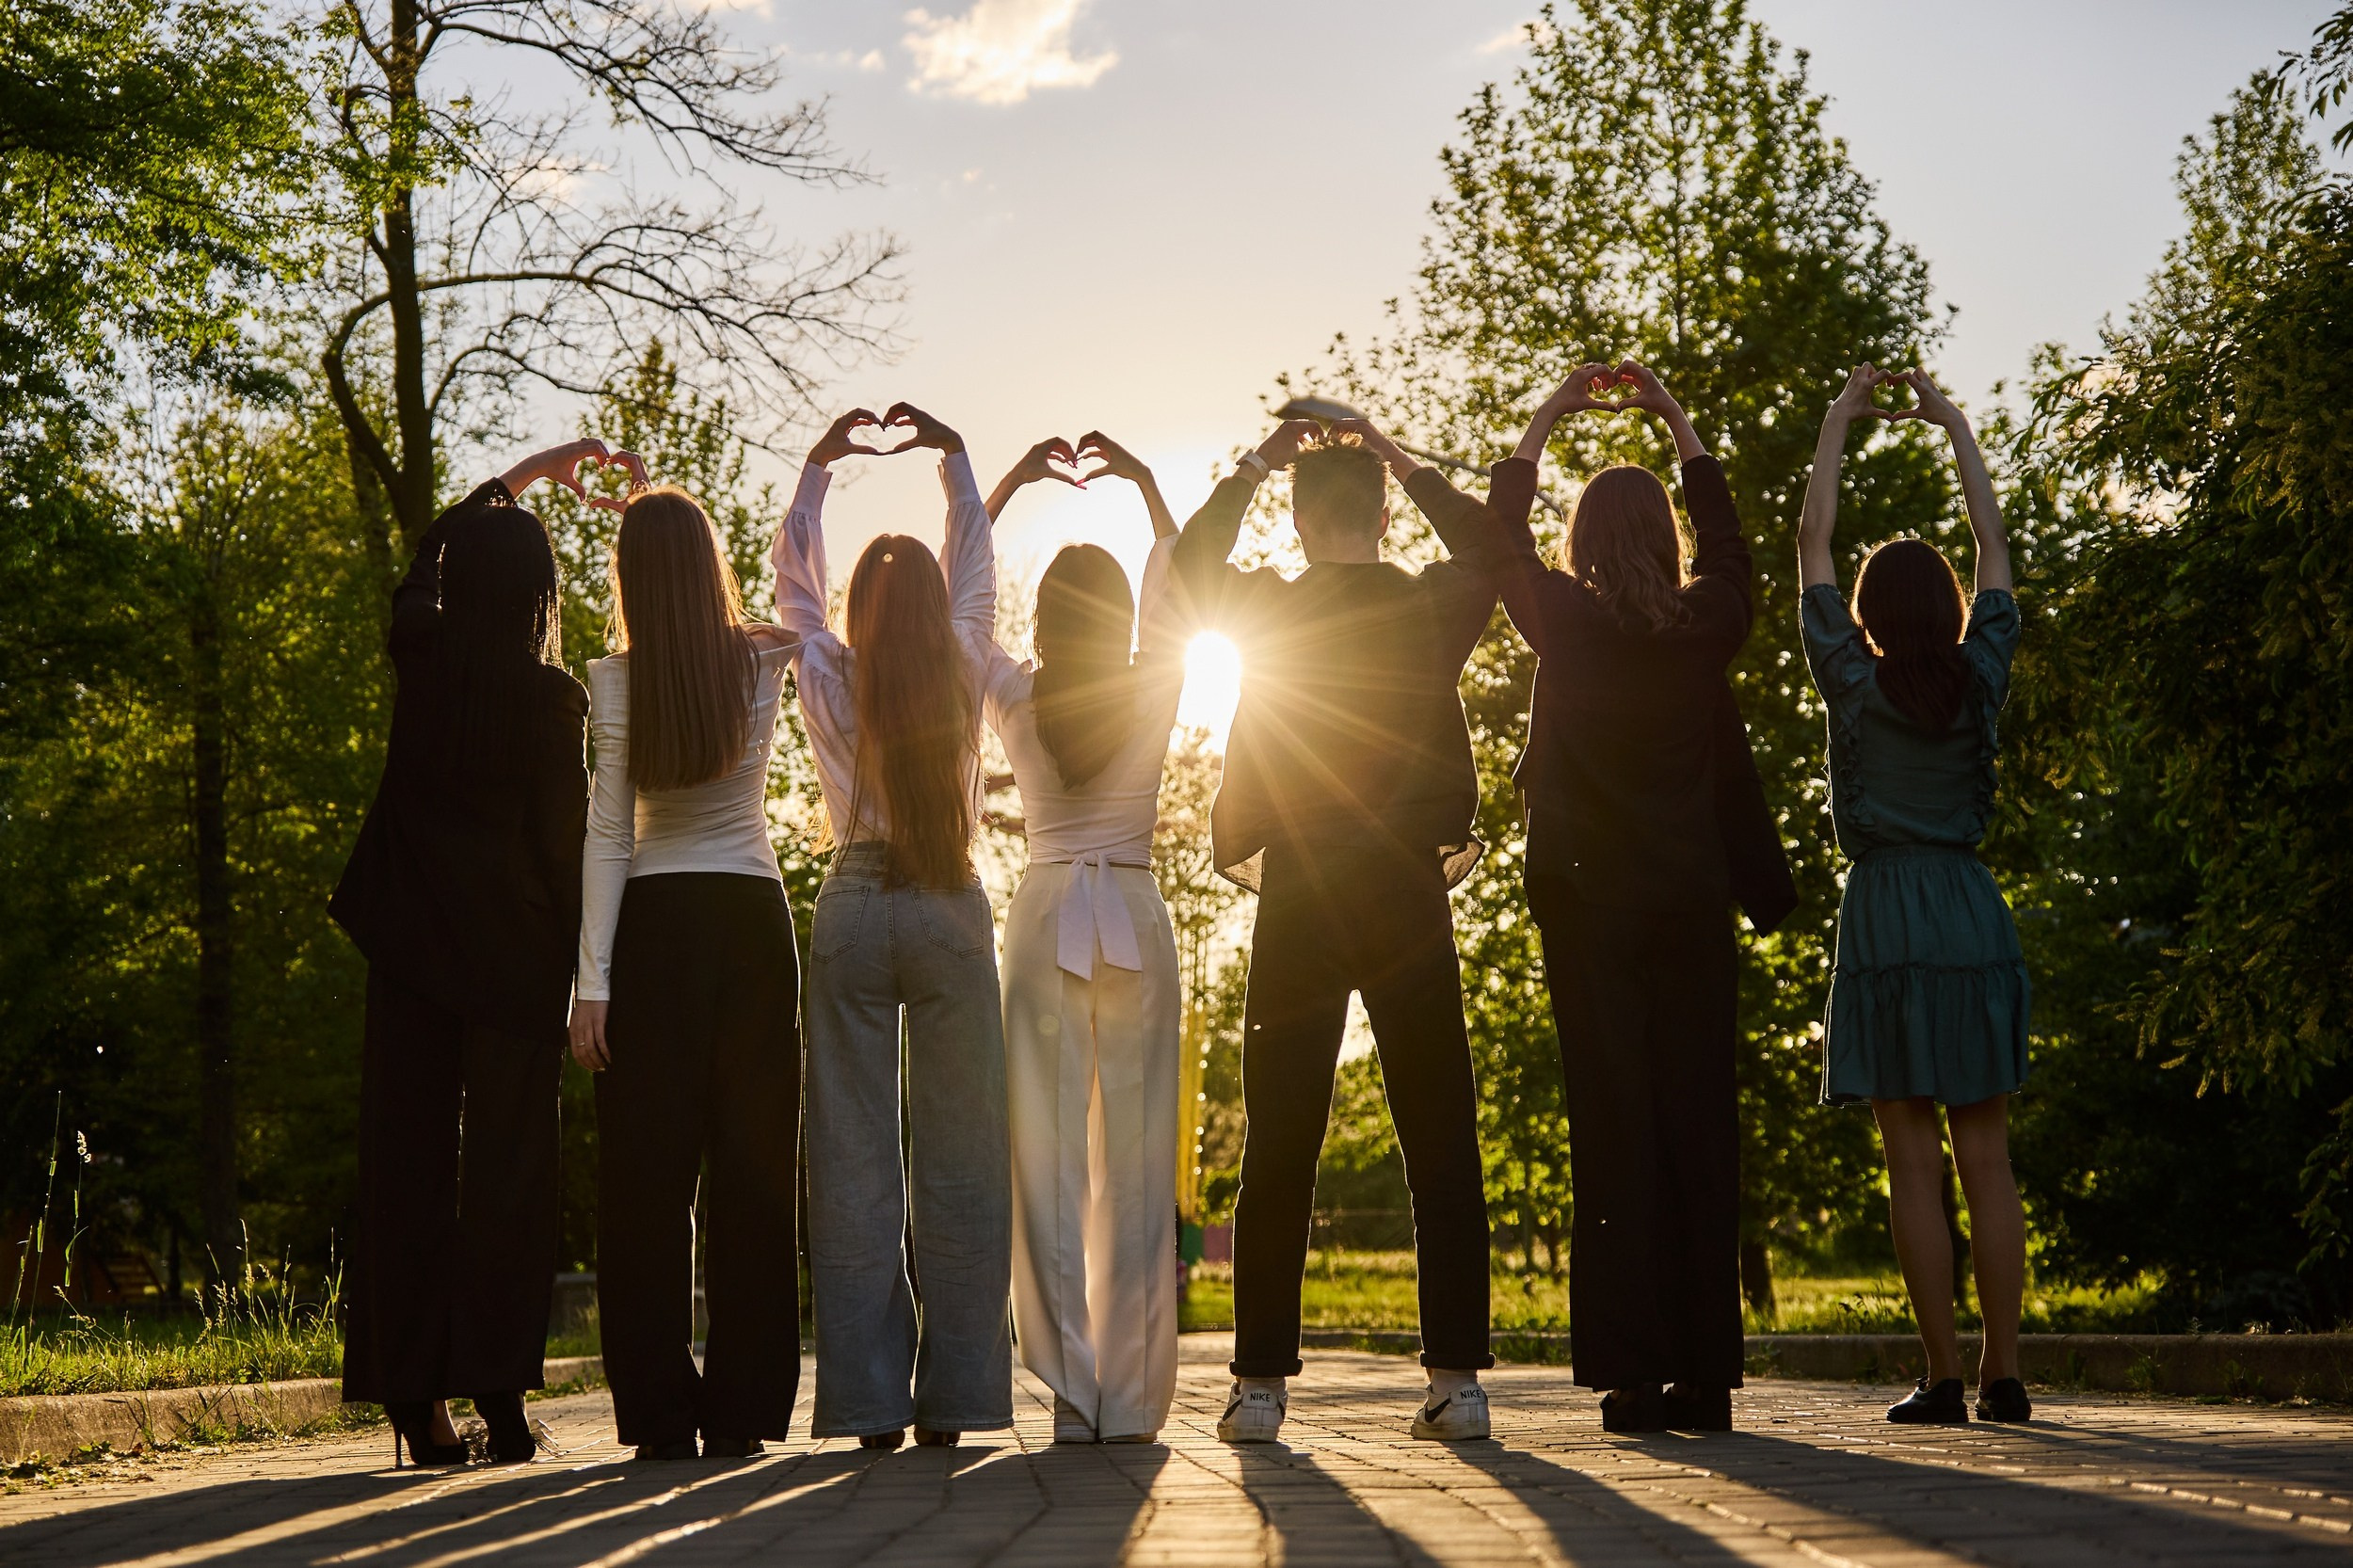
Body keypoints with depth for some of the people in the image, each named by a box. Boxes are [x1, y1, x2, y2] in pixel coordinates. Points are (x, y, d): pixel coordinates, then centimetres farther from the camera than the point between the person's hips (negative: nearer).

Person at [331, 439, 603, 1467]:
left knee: (409, 1162, 5)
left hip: (414, 944, 3)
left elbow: (427, 560, 23)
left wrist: (526, 473, 33)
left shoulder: (423, 657, 2)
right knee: (508, 1166, 1)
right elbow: (567, 840, -6)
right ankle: (499, 1392, -4)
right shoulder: (551, 696, -7)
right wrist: (585, 969, 3)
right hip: (515, 950, -3)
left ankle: (416, 1404, 4)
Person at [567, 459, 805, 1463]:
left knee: (648, 1167, 2)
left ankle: (662, 1414, 1)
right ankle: (740, 1411, 4)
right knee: (750, 1165, 4)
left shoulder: (616, 682, -7)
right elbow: (715, 629, 26)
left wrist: (592, 983, -6)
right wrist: (661, 505, 32)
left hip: (654, 928, -2)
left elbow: (607, 840, -8)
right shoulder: (764, 662, 1)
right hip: (754, 918, 2)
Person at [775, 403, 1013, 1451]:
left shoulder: (829, 683, -2)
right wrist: (952, 458, 24)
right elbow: (976, 571, 16)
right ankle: (951, 1396, 4)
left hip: (854, 910, 0)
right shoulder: (964, 678, -2)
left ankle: (870, 1398, 2)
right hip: (952, 912, 0)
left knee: (855, 1159, 2)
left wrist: (818, 466, 23)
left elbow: (794, 581, 16)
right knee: (959, 1157, 4)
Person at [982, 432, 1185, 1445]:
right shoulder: (1154, 692, -2)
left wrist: (1012, 483, 17)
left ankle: (1072, 1389, -6)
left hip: (1045, 913, 0)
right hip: (1135, 913, 0)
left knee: (1050, 1153, 0)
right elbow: (1174, 585, 16)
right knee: (1134, 1159, 1)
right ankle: (1131, 1399, 2)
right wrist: (1143, 483, 19)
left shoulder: (1014, 698, -1)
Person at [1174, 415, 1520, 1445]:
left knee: (1279, 1149, 3)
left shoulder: (1263, 609, -2)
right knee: (1441, 1146, 5)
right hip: (1411, 897, 1)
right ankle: (1457, 1377, 3)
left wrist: (1255, 463, 21)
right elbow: (1490, 545, 23)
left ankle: (1262, 1383, 4)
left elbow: (1189, 561, 19)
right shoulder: (1437, 606, 0)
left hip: (1297, 905, 0)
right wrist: (1399, 462, 23)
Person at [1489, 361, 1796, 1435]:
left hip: (1590, 902, -2)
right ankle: (1706, 1377, 5)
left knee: (1615, 1132, -2)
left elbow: (1501, 540, 15)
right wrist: (1674, 419, 29)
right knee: (1699, 1126, 3)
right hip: (1692, 903, 2)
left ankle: (1636, 1375, -4)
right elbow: (1726, 537, 22)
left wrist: (1547, 419, 24)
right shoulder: (1706, 630, 1)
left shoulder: (1566, 624, -3)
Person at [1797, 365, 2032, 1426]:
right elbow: (1996, 549, 17)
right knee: (1987, 1159, 4)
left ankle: (1944, 1378, -3)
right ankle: (2002, 1374, 3)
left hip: (1885, 922, -3)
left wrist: (1838, 421, 14)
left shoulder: (1854, 685, -2)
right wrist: (1952, 424, 23)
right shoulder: (1979, 682, 5)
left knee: (1914, 1165, -3)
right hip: (1974, 918, 3)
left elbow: (1810, 541, 6)